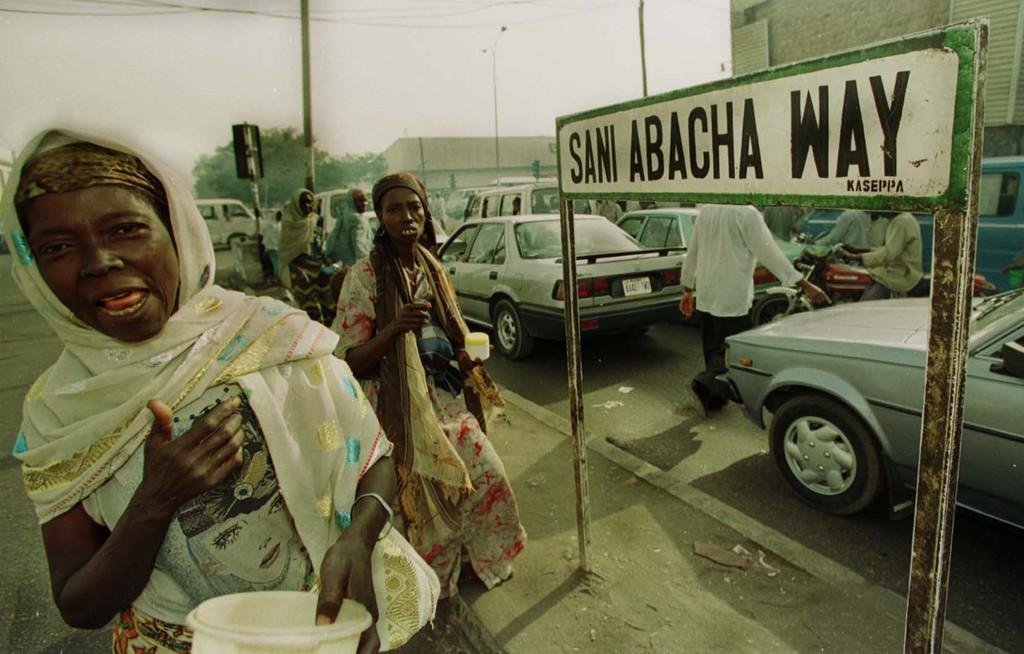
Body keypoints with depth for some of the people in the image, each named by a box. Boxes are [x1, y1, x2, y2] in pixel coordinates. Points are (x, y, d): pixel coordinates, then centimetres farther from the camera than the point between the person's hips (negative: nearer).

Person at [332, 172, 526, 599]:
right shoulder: (365, 276, -12)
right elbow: (348, 362, -14)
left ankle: (485, 559, 37)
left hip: (449, 399, 6)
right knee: (426, 499, 3)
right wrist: (393, 329, -30)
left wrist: (468, 354, 0)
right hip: (402, 409, -6)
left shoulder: (432, 269, 7)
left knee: (488, 478, 8)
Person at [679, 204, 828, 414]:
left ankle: (713, 395, 17)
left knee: (713, 348, 15)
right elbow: (770, 253, -13)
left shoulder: (706, 212, 7)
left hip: (706, 296, 7)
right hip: (734, 298, -6)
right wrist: (804, 285, -10)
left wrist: (688, 289, 21)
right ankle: (707, 384, -15)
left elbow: (692, 253, 12)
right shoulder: (748, 215, -11)